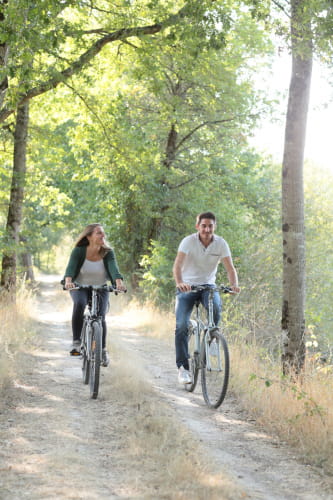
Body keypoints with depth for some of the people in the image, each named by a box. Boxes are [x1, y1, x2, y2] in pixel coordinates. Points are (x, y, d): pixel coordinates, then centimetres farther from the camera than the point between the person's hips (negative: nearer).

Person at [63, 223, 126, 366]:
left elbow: (113, 268, -28)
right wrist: (68, 281, -50)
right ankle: (76, 342, -23)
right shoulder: (79, 251, -15)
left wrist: (119, 282, -48)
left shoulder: (108, 253, -12)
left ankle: (103, 349, 9)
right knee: (79, 303, -33)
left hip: (100, 289, 2)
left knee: (100, 317, -14)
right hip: (80, 288, -2)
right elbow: (71, 267, -29)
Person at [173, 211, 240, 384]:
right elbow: (177, 266, -26)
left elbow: (230, 268, -13)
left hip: (208, 285, 1)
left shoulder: (221, 244, -8)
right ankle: (183, 367, -5)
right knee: (181, 326, -14)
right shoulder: (189, 241, -15)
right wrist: (179, 283, -46)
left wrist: (234, 285, -34)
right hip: (187, 287, -1)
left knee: (216, 307, -32)